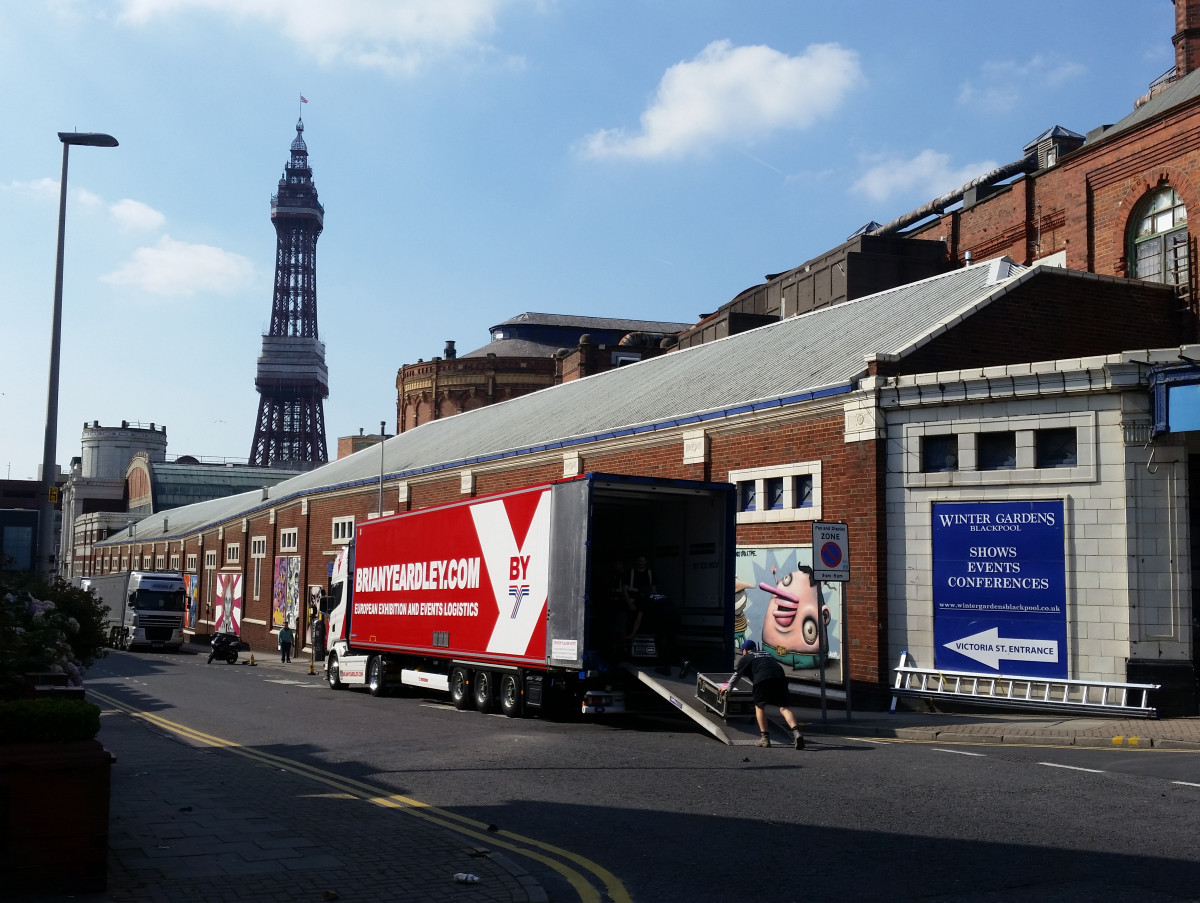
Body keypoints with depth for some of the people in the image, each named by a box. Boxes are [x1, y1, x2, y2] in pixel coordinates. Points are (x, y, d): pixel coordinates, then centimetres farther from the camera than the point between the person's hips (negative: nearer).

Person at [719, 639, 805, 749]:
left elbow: (737, 675, 27)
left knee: (759, 706, 11)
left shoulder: (746, 658, 21)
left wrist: (727, 688, 44)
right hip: (780, 677, 4)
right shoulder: (768, 654, 36)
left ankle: (765, 738, 3)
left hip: (763, 679, -4)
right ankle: (796, 732, -22)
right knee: (783, 707, 0)